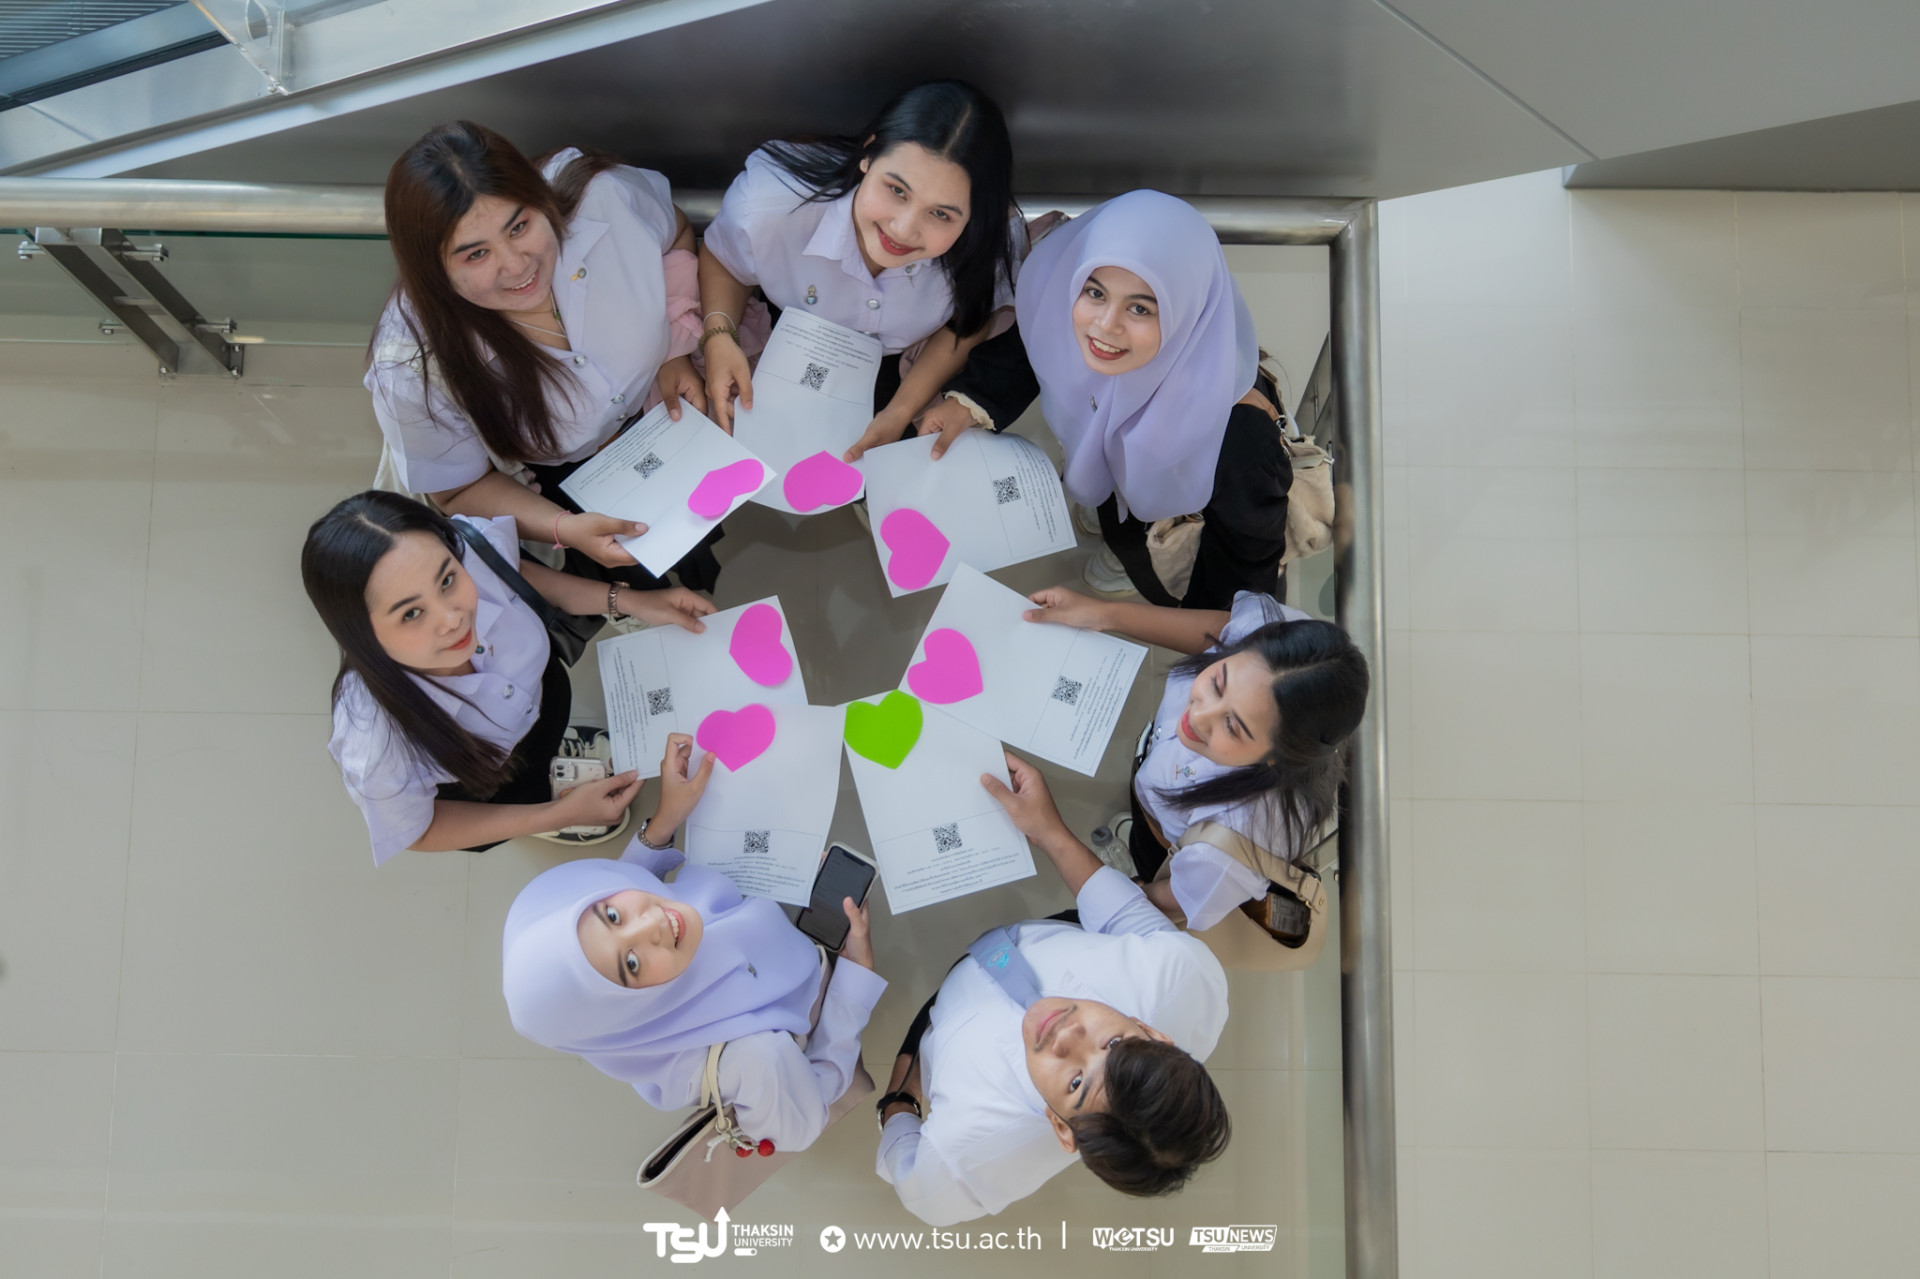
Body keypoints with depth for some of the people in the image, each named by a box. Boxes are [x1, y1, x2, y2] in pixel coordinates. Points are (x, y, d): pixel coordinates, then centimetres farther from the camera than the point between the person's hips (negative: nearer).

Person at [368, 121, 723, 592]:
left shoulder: (600, 196, -32)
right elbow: (460, 490, -18)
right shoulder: (411, 370, -37)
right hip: (544, 485, -2)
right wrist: (563, 528, -36)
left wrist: (677, 351, -17)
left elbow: (676, 237, -6)